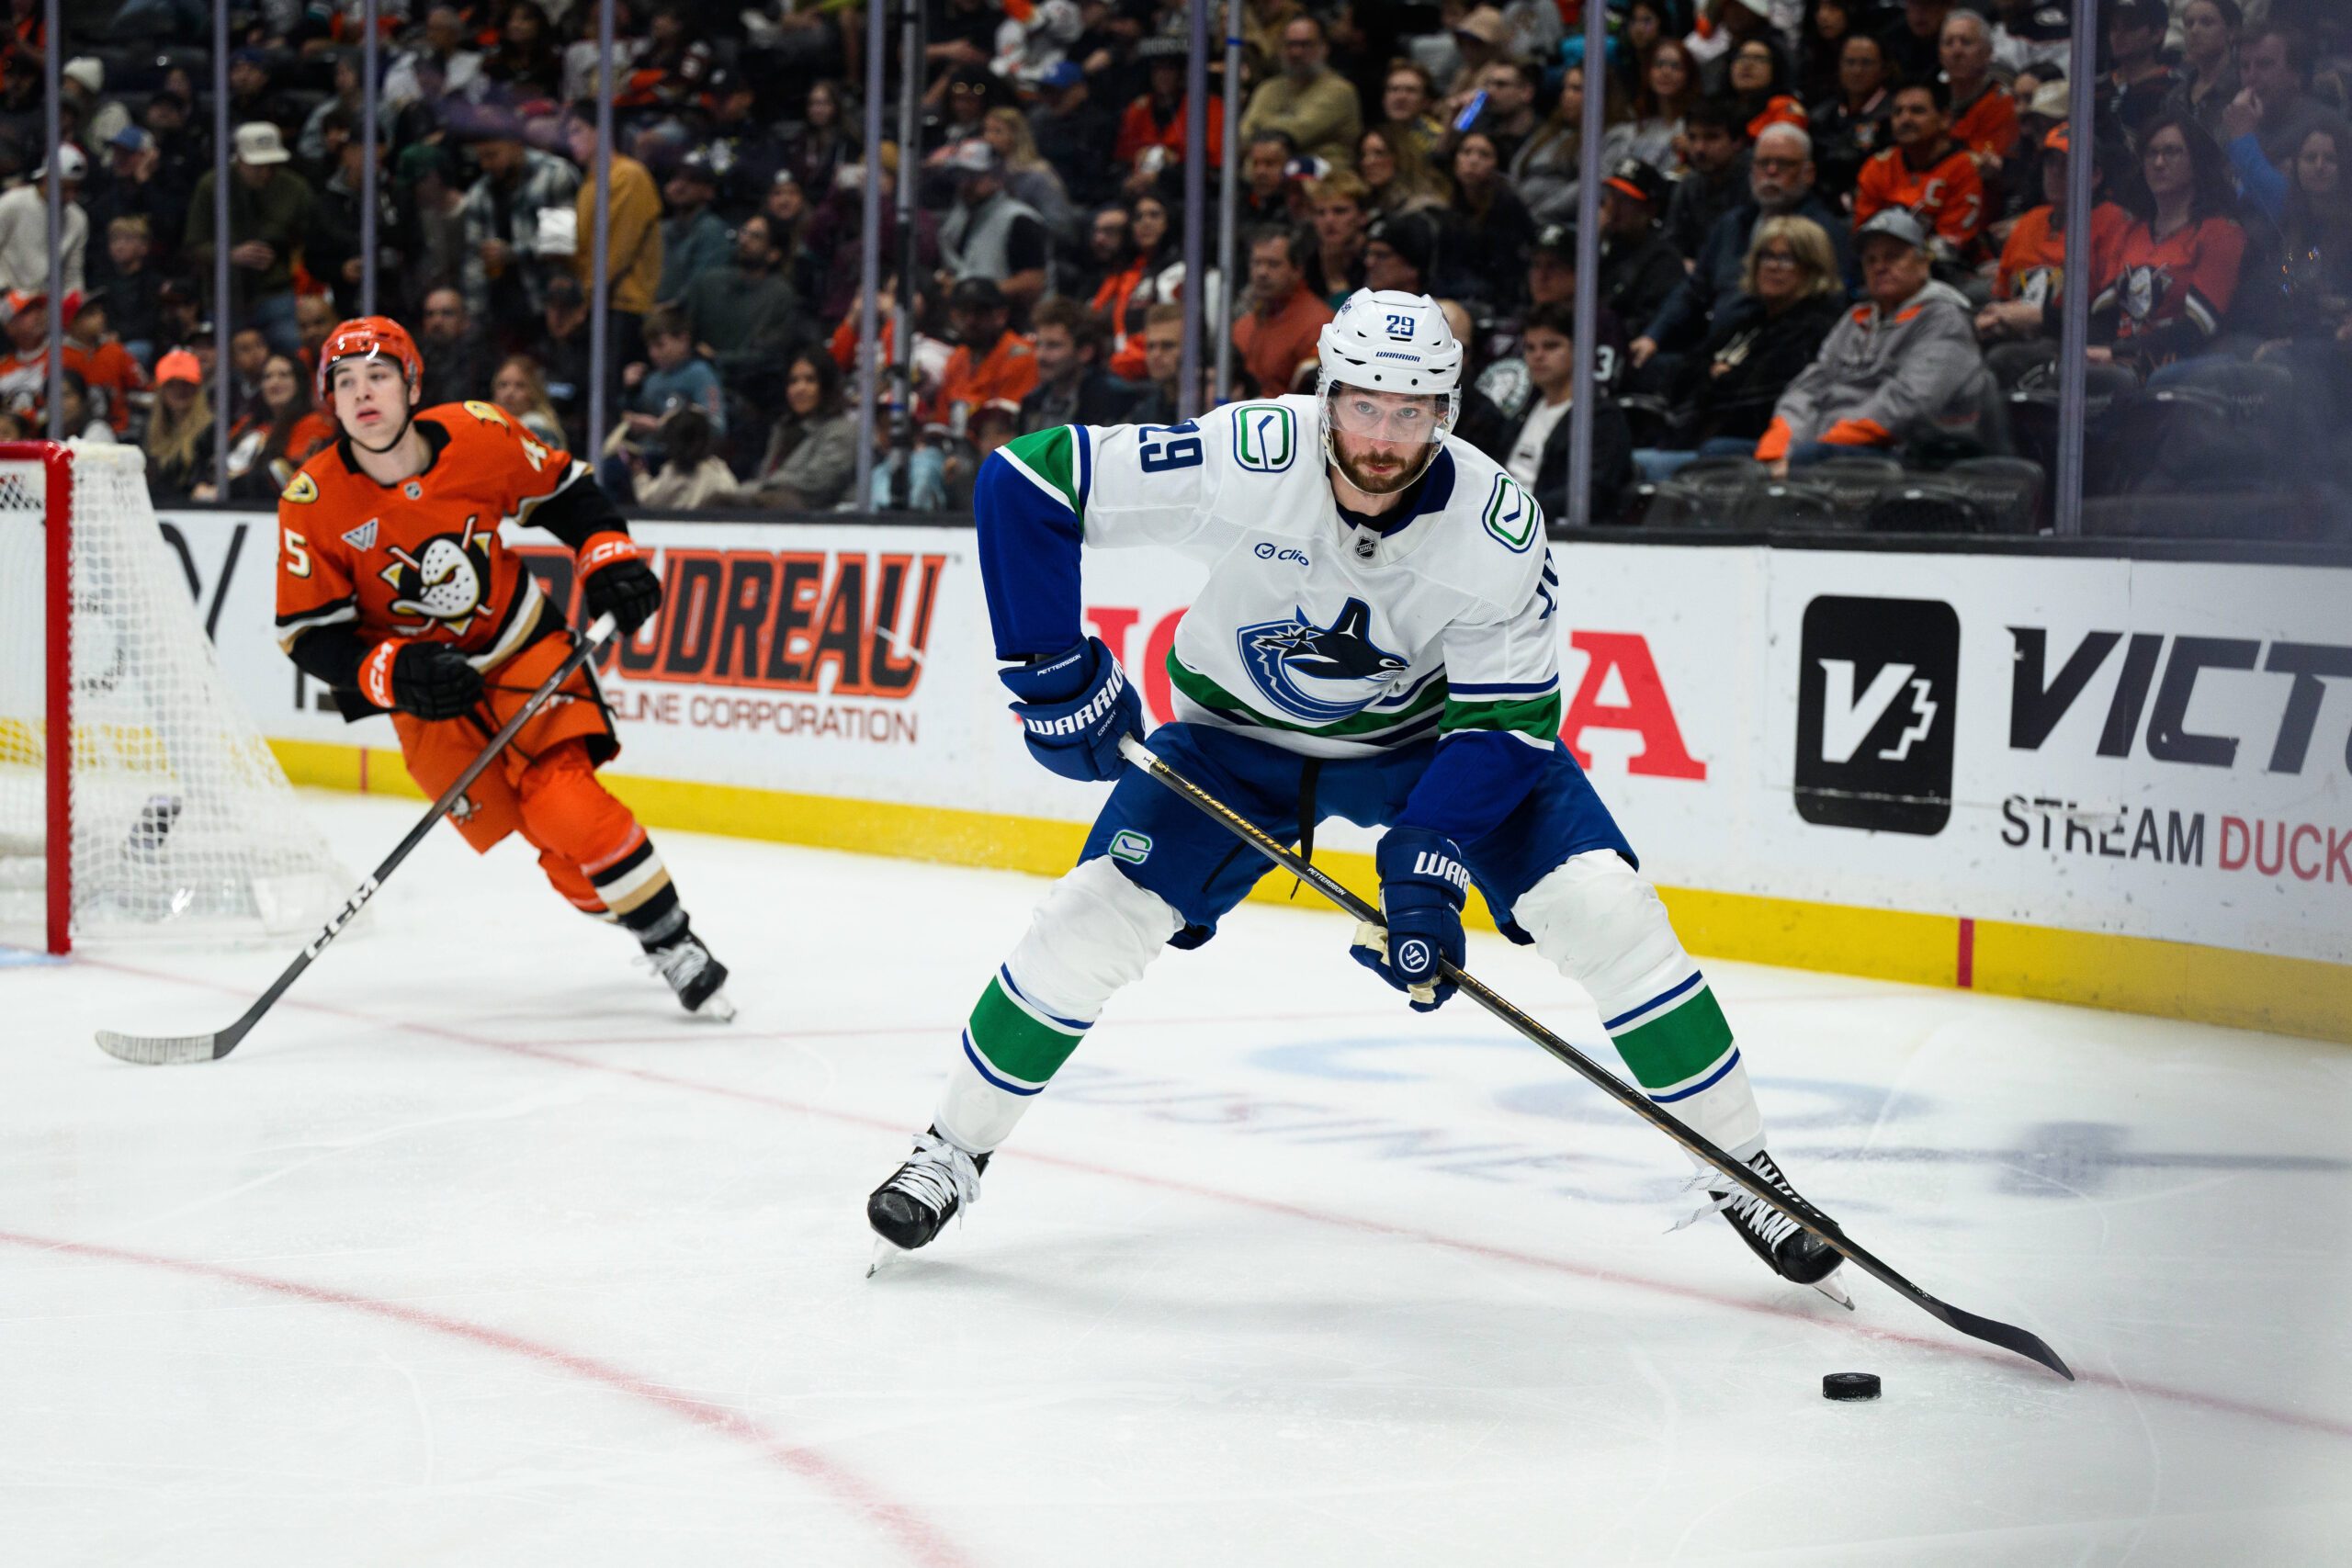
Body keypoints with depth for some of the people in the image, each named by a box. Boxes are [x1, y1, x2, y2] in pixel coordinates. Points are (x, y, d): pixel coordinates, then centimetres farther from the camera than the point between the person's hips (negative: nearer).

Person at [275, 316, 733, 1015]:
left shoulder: (479, 436, -16)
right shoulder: (314, 503, -17)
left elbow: (565, 489, 4)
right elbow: (308, 636, -13)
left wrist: (610, 558, -9)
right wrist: (394, 673, -26)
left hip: (523, 646, -1)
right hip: (426, 692, 1)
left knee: (564, 801, -20)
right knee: (552, 836, -7)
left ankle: (677, 941, -9)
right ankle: (653, 938, 13)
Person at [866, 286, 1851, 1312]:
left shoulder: (1497, 527, -27)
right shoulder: (1248, 462, -31)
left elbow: (1505, 721, -21)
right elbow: (1024, 483, -27)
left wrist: (1429, 867, -34)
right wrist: (1055, 675, -27)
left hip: (1426, 732, 0)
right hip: (1239, 732, 0)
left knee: (1605, 912, -14)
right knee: (1097, 916, -14)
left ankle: (1742, 1171, 1)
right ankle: (953, 1150, 9)